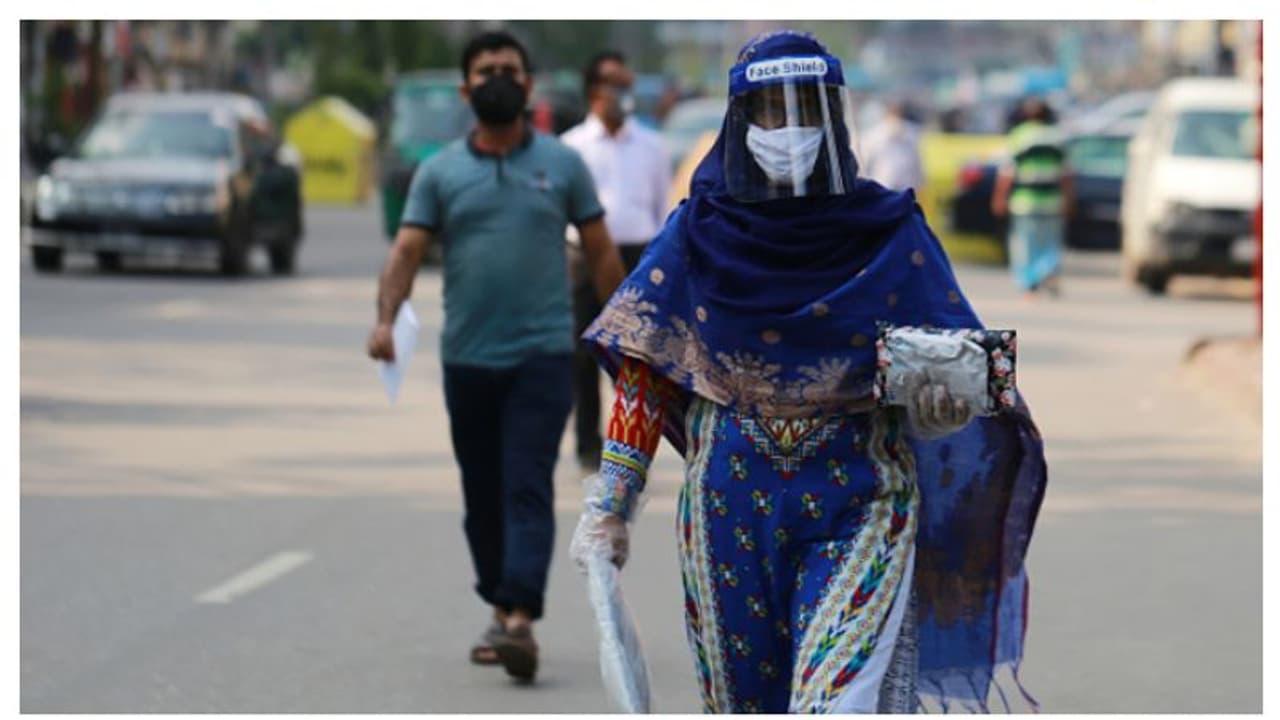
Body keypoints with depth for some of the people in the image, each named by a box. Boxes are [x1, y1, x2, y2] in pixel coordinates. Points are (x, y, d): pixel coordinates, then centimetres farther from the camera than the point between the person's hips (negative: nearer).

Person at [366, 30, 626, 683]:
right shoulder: (439, 172, 6)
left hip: (542, 354, -2)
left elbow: (600, 251, 8)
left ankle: (520, 618, -22)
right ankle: (501, 606, 25)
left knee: (528, 489, -13)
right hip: (467, 358, 3)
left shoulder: (562, 165, 5)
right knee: (482, 496, 11)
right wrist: (386, 318, -20)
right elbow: (407, 248, -3)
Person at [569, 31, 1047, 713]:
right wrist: (607, 507, -1)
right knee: (747, 701, 8)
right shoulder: (699, 233, 3)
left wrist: (945, 392, -22)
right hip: (731, 506, 2)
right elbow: (644, 369, 4)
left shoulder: (888, 231, 0)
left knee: (840, 700, -16)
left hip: (857, 502, -2)